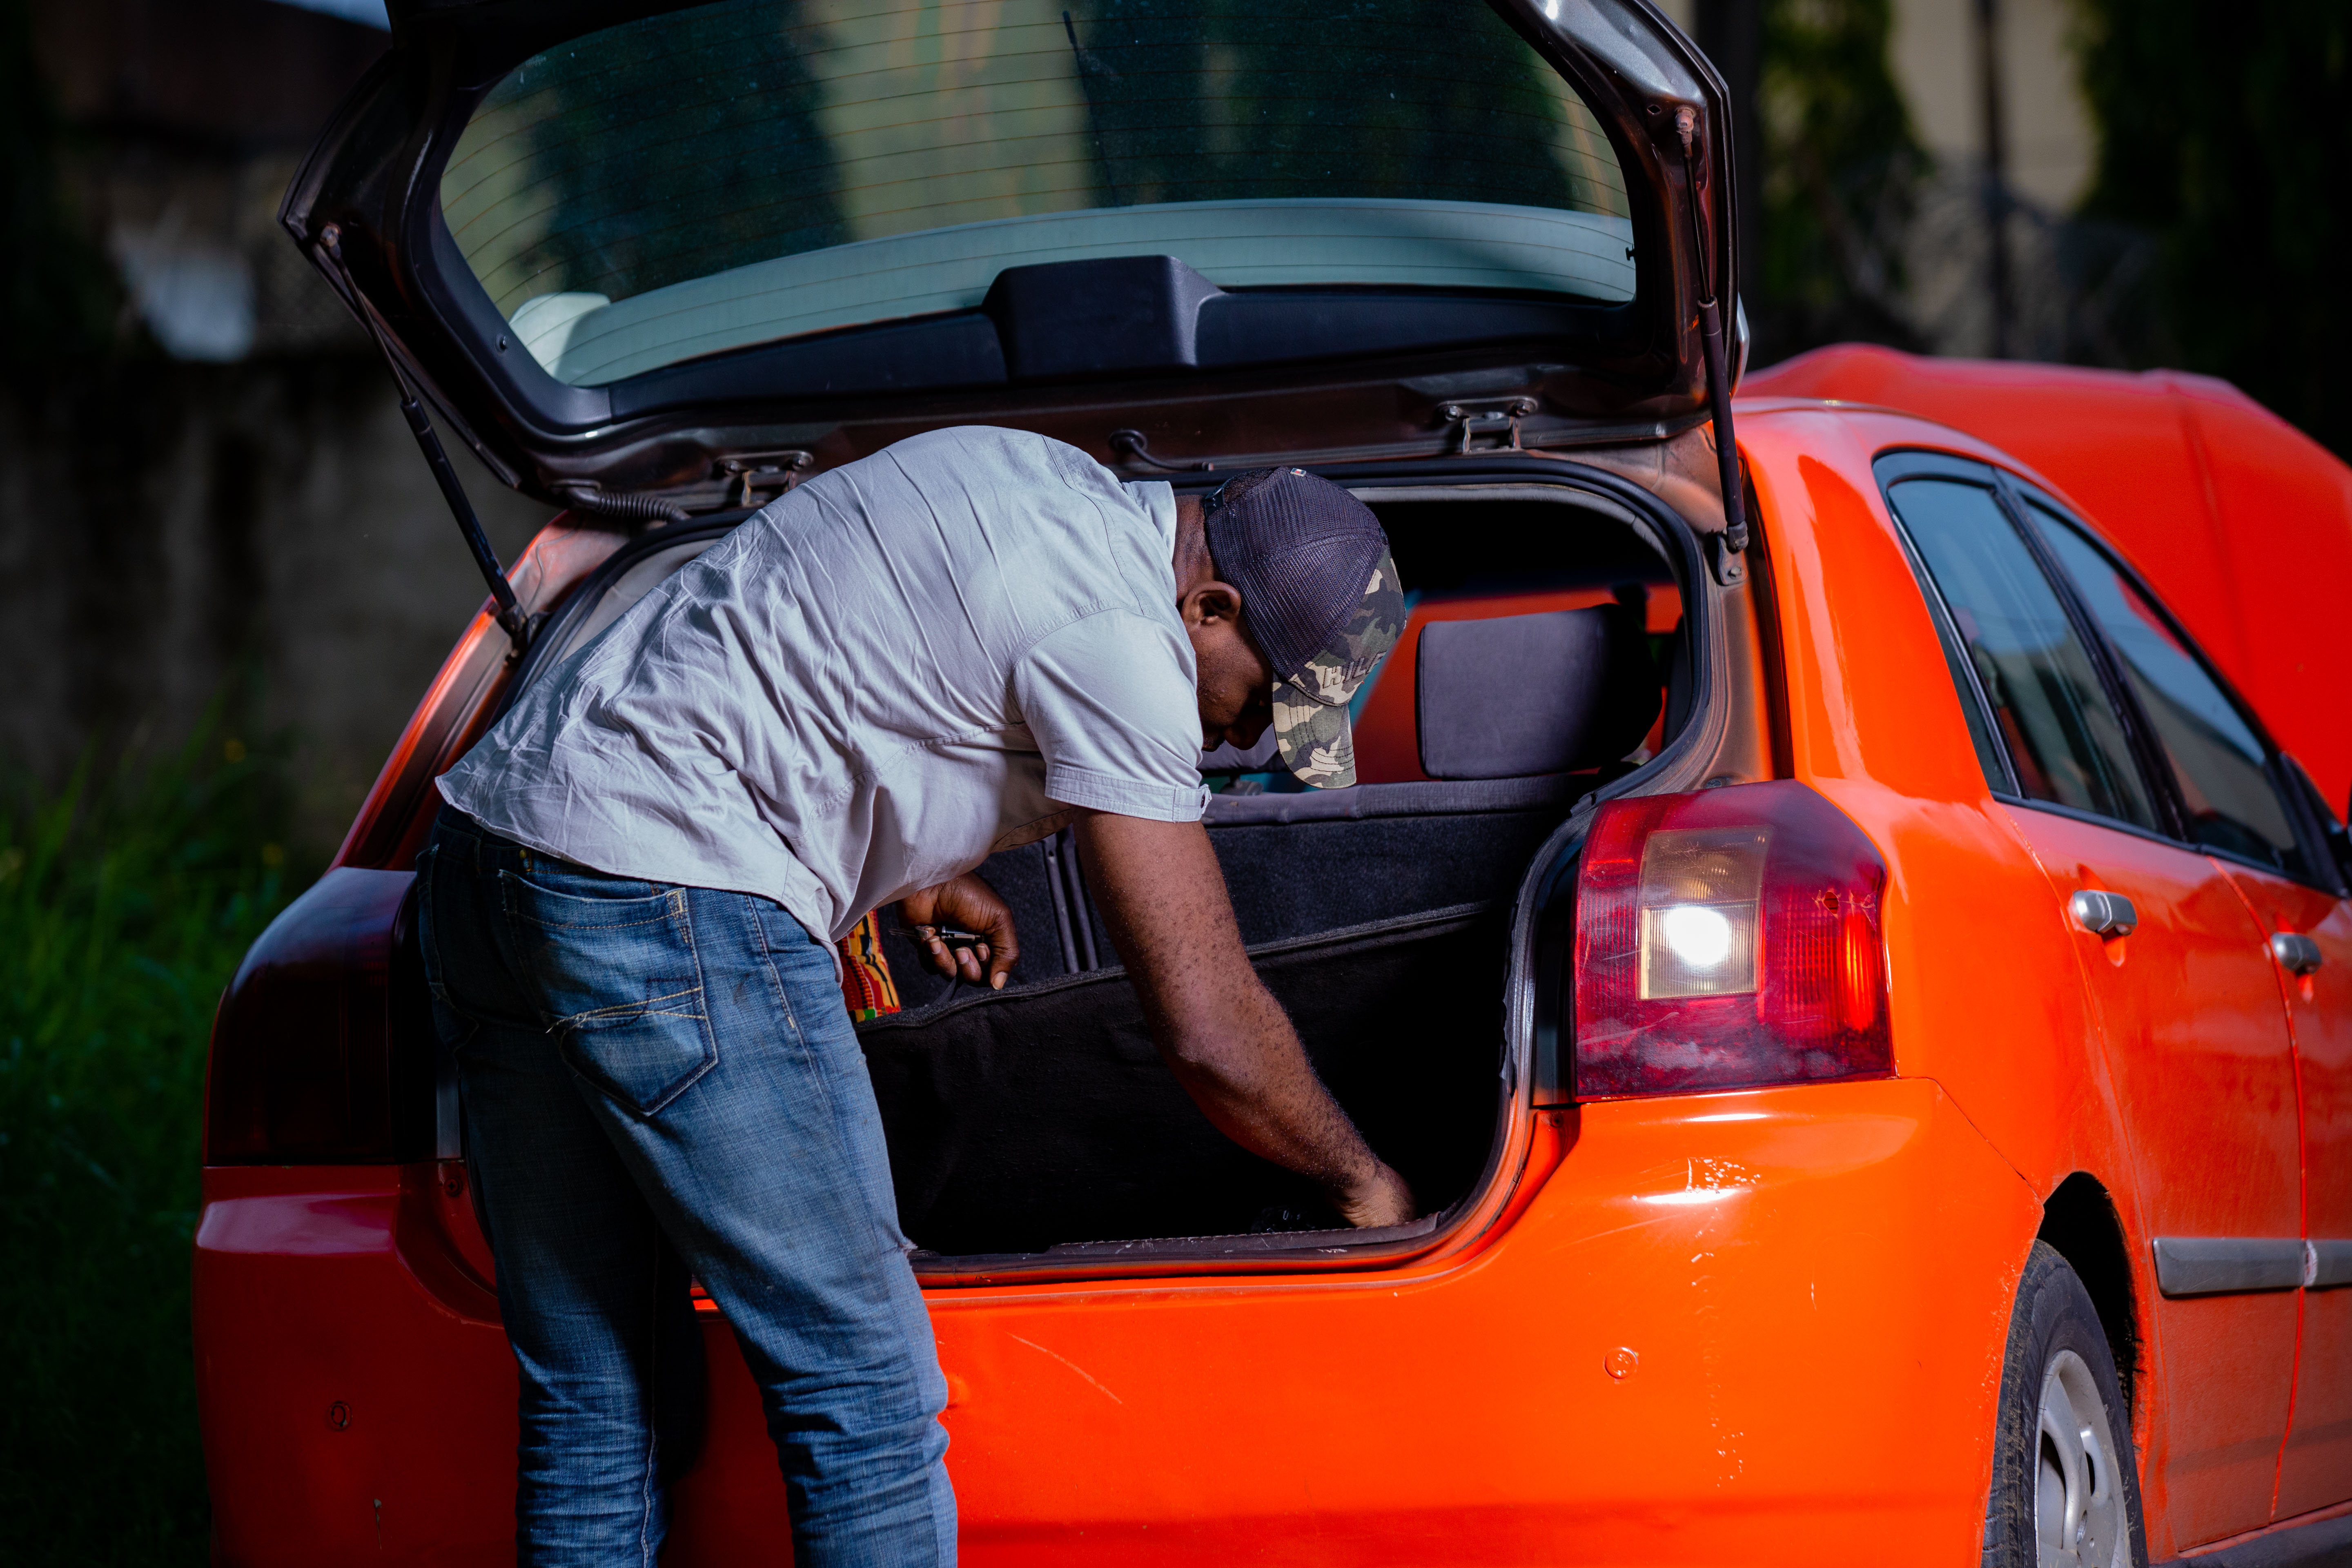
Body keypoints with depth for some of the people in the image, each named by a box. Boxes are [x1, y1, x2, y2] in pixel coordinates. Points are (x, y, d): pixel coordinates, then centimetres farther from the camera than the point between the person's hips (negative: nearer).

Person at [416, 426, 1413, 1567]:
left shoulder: (1060, 490, 16)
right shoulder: (1121, 632, -12)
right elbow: (1207, 1029, -11)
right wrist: (1361, 1182, 4)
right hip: (672, 908, -10)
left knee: (596, 1416, 11)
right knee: (865, 1398, -5)